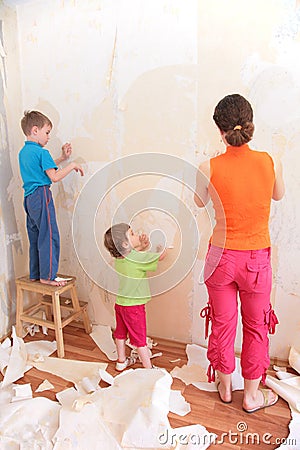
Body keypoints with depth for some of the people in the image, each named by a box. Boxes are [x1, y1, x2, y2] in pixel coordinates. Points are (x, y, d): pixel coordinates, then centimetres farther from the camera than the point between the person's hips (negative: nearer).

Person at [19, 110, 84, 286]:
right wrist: (72, 166, -5)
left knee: (35, 237, 15)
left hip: (29, 198, 10)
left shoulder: (23, 152, 16)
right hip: (41, 196, -9)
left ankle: (35, 274, 23)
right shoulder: (42, 152, -12)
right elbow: (54, 177, -15)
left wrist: (62, 158, 22)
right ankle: (47, 276, 2)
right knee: (50, 236, -3)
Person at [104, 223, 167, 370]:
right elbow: (161, 255, -19)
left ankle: (121, 361, 41)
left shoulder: (119, 257, -5)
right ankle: (148, 368, 22)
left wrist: (142, 246, -5)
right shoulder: (136, 258, -26)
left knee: (120, 333, 22)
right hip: (133, 305, -7)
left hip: (120, 302, 7)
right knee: (140, 338, 7)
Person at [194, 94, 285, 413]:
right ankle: (252, 394, 36)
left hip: (221, 255, 0)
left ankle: (225, 386, 40)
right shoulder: (271, 163, -12)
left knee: (222, 323, 18)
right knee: (255, 327, 19)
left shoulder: (209, 168, -15)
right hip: (256, 258, 0)